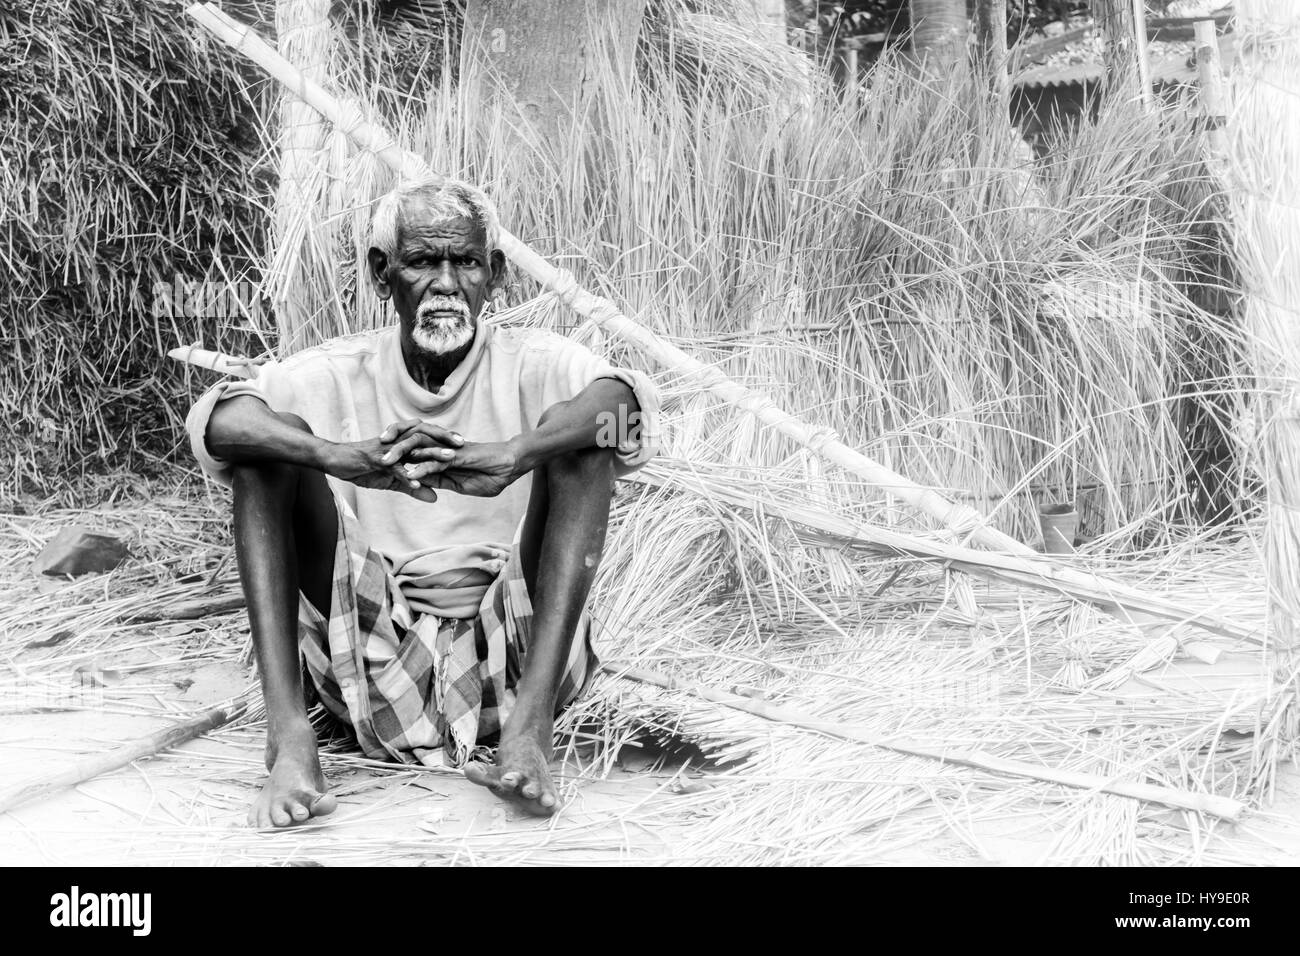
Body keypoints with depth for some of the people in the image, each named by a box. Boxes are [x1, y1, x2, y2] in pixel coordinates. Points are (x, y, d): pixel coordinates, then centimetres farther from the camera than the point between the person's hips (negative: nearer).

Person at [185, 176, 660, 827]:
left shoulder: (533, 366, 0)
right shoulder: (340, 375, 3)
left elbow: (626, 401, -23)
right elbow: (214, 420, -16)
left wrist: (511, 456, -42)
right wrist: (337, 458, -36)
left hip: (514, 657, -1)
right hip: (374, 665, 1)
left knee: (583, 436, -18)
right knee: (266, 447, -12)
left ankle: (529, 731, -29)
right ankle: (289, 737, -22)